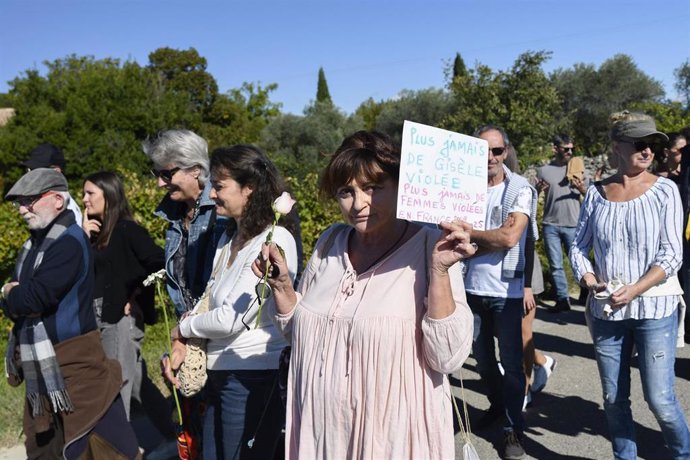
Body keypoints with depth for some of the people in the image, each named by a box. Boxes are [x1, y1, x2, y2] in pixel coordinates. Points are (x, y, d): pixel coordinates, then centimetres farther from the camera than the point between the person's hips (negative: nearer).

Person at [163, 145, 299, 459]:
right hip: (219, 373, 8)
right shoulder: (229, 238, 10)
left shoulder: (275, 240, -18)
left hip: (253, 377, -8)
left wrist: (184, 328, -3)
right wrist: (183, 345, -1)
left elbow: (230, 319, -20)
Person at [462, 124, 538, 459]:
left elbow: (510, 237, -19)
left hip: (507, 290, -3)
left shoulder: (520, 189, -7)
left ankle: (514, 428, 21)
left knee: (511, 362, 4)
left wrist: (469, 231, -10)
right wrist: (492, 237, -18)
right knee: (482, 356, 18)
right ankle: (497, 406, 42)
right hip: (472, 287, 3)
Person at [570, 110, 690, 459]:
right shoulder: (596, 193, 3)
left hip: (654, 309, -2)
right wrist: (591, 282, -9)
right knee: (614, 399, 11)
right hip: (606, 311, 3)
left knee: (659, 399, 1)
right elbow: (578, 247, 7)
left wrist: (633, 291, -18)